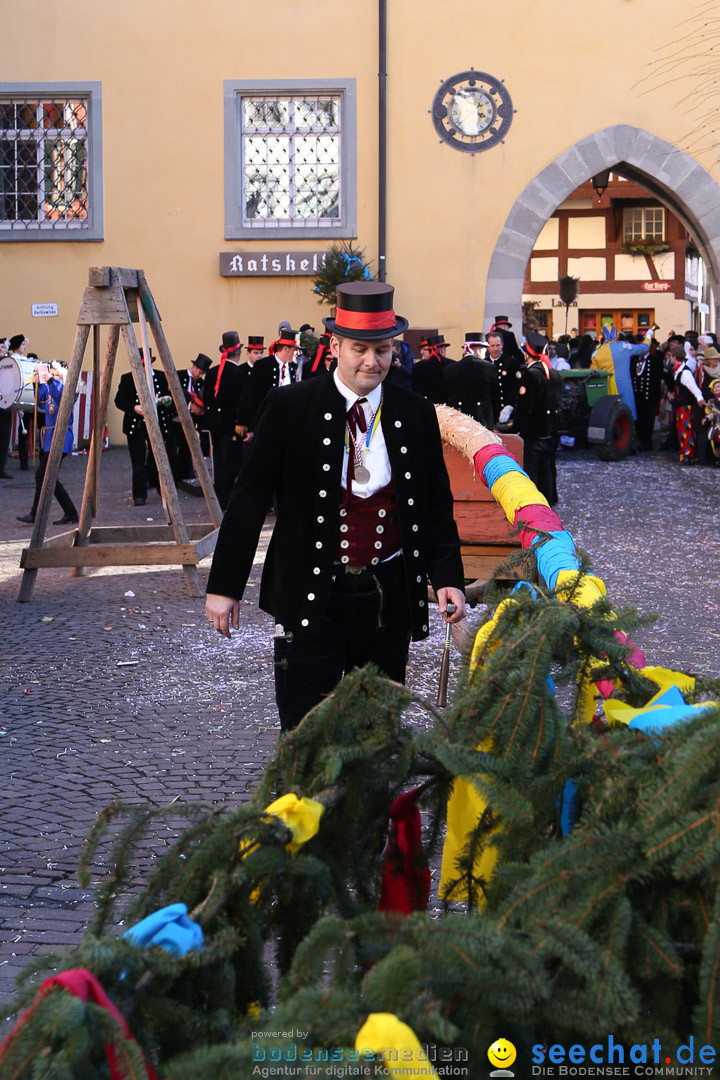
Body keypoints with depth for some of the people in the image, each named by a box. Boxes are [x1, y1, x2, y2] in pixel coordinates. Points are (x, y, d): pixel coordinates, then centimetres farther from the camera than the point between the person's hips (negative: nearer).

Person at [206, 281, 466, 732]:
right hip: (311, 599, -3)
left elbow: (438, 505, 10)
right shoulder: (290, 407, -5)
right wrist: (225, 585, -4)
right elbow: (250, 499, -3)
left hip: (390, 597, 3)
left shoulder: (416, 414, 3)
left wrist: (448, 577, -2)